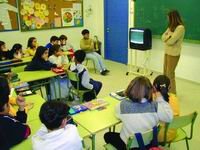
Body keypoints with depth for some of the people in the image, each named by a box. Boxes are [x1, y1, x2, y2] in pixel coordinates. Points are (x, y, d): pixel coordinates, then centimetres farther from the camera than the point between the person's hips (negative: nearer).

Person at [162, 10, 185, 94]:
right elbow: (163, 37, 6)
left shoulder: (180, 28, -15)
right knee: (165, 72, 14)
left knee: (170, 73, -2)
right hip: (167, 52, 9)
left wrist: (167, 37, -2)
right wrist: (169, 37, -13)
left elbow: (171, 41, -21)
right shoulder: (171, 27, 13)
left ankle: (172, 93, 11)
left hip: (173, 54, -9)